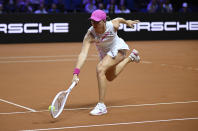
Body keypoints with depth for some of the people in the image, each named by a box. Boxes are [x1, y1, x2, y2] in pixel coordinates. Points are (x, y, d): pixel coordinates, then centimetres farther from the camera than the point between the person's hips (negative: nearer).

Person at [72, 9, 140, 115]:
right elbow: (83, 54, -43)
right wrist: (76, 73, -55)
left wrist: (127, 22, 15)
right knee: (110, 77, 27)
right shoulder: (90, 35, -33)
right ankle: (130, 57, 48)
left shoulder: (113, 25, -33)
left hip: (117, 48, -5)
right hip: (104, 53, 5)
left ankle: (101, 106, -26)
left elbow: (119, 19, -7)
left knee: (100, 69, -29)